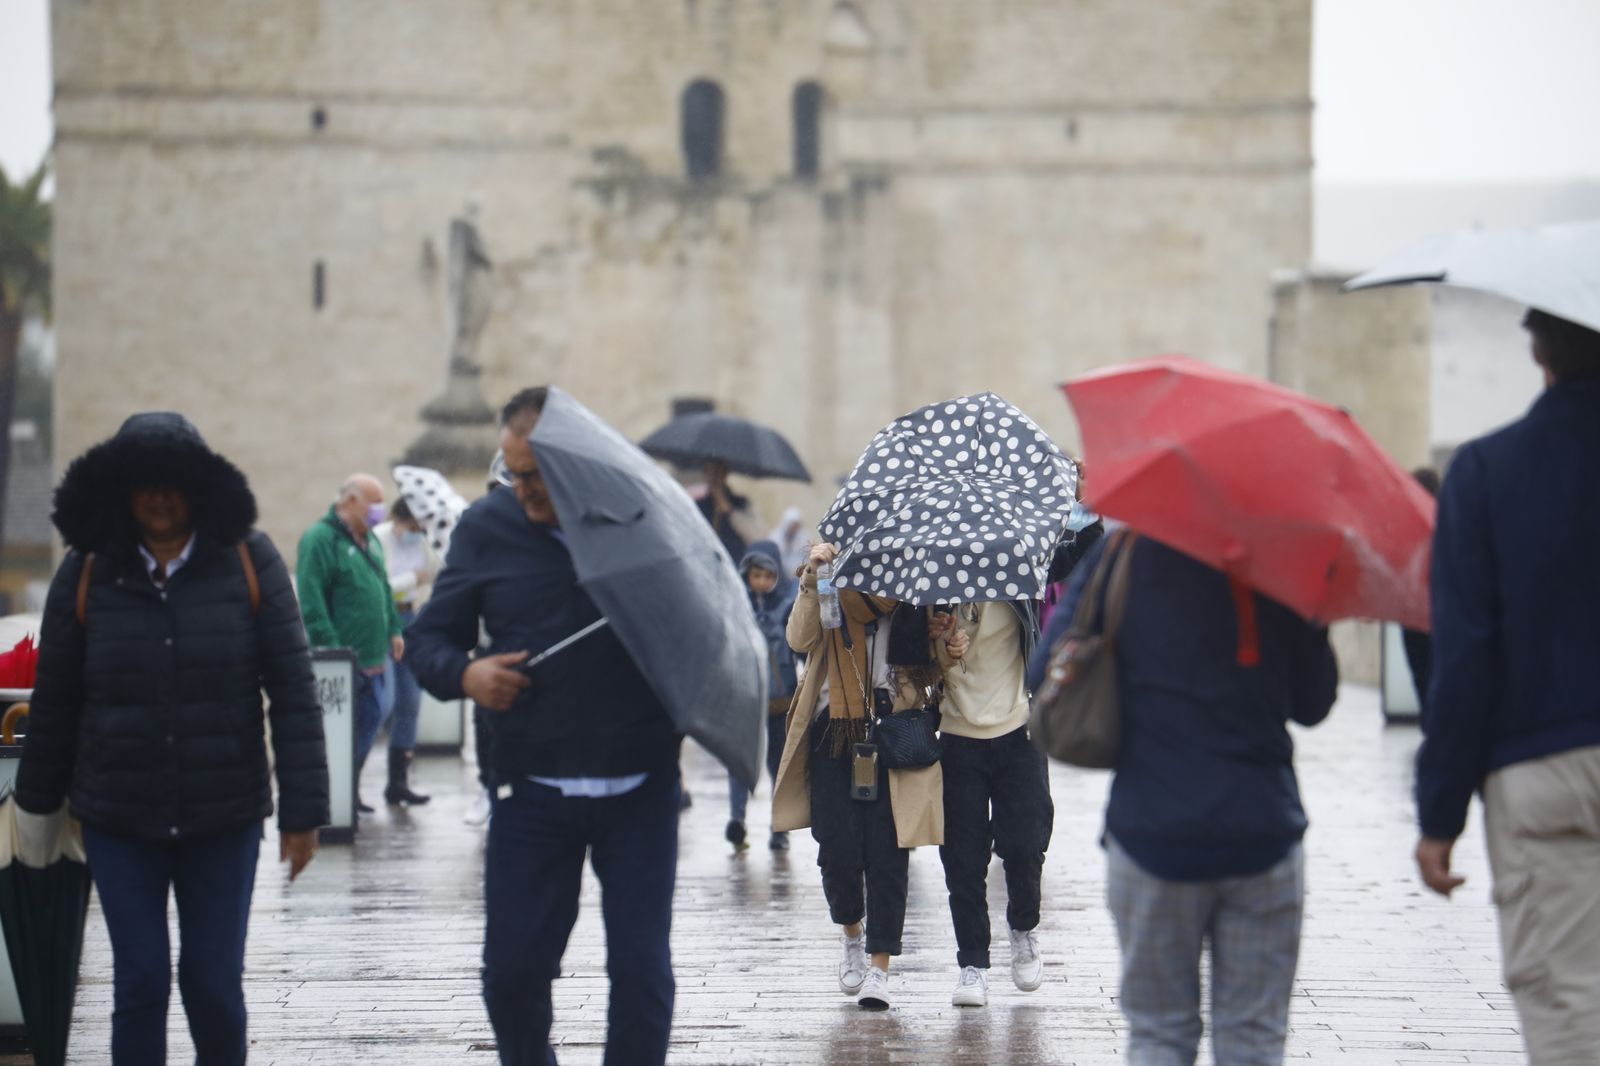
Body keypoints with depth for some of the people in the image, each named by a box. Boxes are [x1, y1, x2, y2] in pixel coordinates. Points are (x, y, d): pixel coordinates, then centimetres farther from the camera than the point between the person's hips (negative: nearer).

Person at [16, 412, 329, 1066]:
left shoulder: (250, 563, -4)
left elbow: (293, 690, -4)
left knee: (215, 983, 3)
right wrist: (37, 803, 12)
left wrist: (303, 810, -7)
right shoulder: (86, 572, -1)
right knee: (140, 984, -2)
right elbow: (54, 699, 7)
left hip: (224, 816, 0)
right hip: (119, 817, 0)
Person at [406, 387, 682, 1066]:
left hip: (640, 787, -1)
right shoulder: (488, 528, 4)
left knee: (641, 968, -2)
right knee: (513, 971, 2)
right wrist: (465, 673, -10)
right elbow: (428, 637, 10)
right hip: (532, 788, 1)